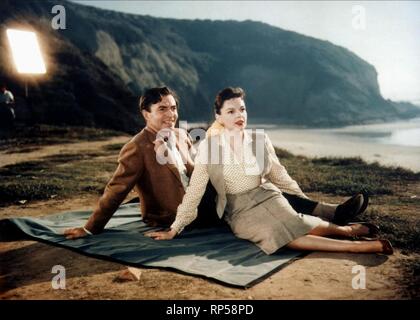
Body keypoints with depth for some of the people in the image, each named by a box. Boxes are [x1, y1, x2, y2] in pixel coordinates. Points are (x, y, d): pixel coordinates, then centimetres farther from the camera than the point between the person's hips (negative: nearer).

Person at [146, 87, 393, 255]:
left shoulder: (261, 141, 0)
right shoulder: (208, 146, -7)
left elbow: (280, 176, 13)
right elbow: (194, 191, -3)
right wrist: (174, 230, -4)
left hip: (268, 198, 2)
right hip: (239, 211, -2)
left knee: (299, 225, -31)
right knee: (284, 237, -29)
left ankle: (347, 230, -8)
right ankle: (359, 245, -25)